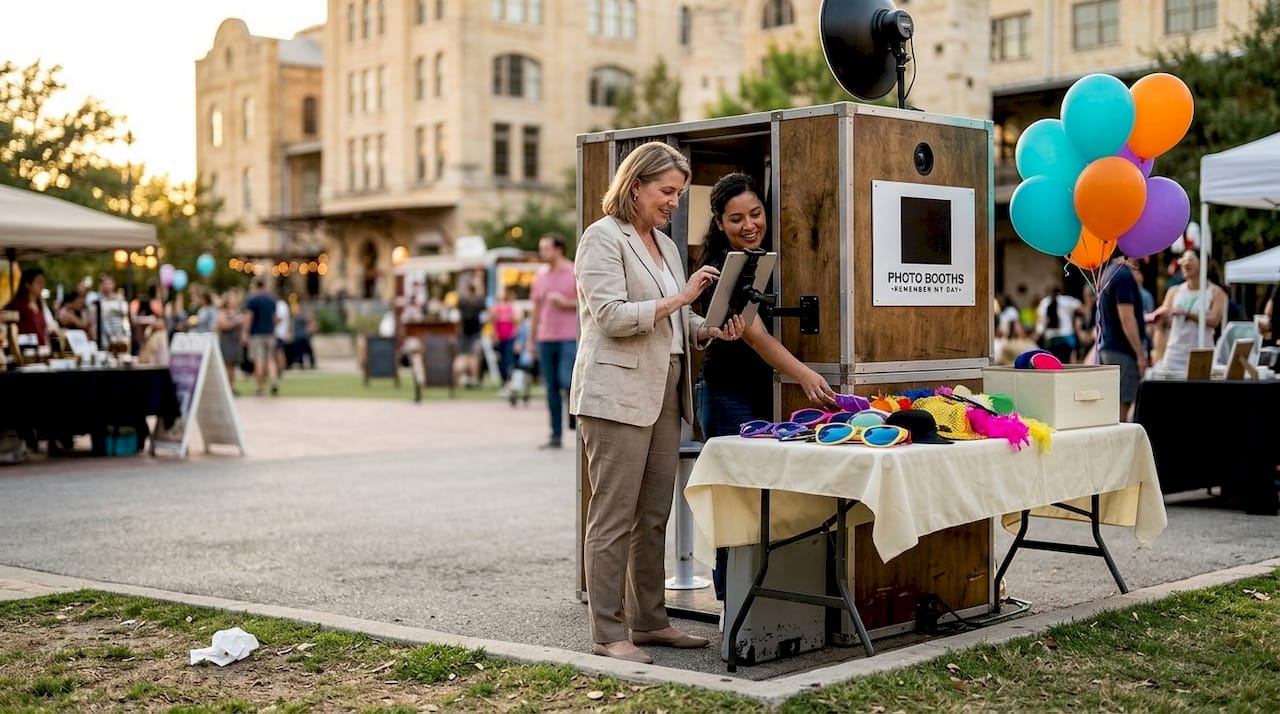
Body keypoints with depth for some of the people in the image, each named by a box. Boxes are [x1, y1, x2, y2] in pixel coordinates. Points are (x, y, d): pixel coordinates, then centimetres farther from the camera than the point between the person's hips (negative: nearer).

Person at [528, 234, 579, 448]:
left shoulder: (574, 273, -1)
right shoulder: (540, 278, 14)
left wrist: (565, 302, -14)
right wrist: (531, 340, 16)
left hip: (569, 337, -5)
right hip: (546, 338, 5)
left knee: (566, 380, -16)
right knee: (551, 387, 4)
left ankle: (575, 414, 12)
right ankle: (556, 435, 8)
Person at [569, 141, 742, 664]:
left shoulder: (666, 245, 20)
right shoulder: (603, 238, -5)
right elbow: (611, 316, -15)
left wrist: (711, 330, 3)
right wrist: (680, 298, -17)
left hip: (664, 395, 8)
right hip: (617, 394, -8)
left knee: (654, 517, 10)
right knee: (614, 518, -5)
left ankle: (649, 620, 19)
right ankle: (608, 634, -1)